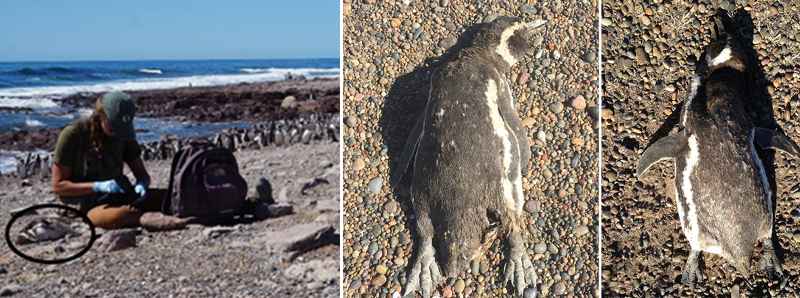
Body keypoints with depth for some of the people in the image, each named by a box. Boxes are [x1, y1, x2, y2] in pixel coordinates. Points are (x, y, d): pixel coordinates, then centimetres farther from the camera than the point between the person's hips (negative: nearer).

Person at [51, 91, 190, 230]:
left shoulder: (122, 134, 6)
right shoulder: (73, 134, -9)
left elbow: (142, 174, 11)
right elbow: (58, 185, -9)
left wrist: (142, 184, -14)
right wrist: (98, 186, -22)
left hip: (119, 198, 6)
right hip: (88, 206, -6)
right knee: (123, 214, -40)